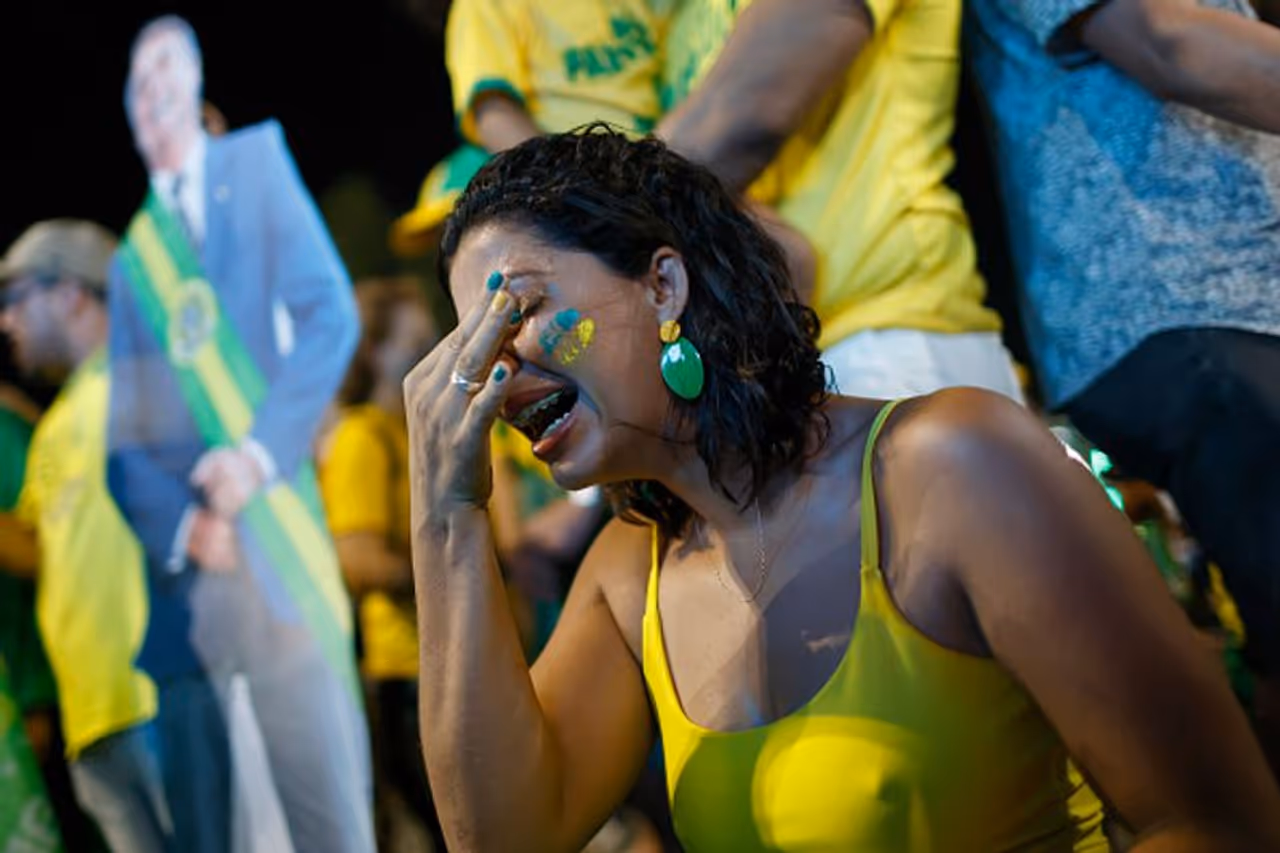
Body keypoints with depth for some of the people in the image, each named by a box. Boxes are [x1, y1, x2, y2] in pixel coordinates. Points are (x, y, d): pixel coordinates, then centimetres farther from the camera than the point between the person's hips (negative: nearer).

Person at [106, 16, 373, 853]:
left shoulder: (258, 162, 11)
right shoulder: (130, 255, 17)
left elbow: (330, 314, -1)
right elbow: (124, 440, 10)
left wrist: (258, 454, -11)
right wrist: (182, 524, -9)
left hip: (281, 559, -2)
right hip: (183, 575, 3)